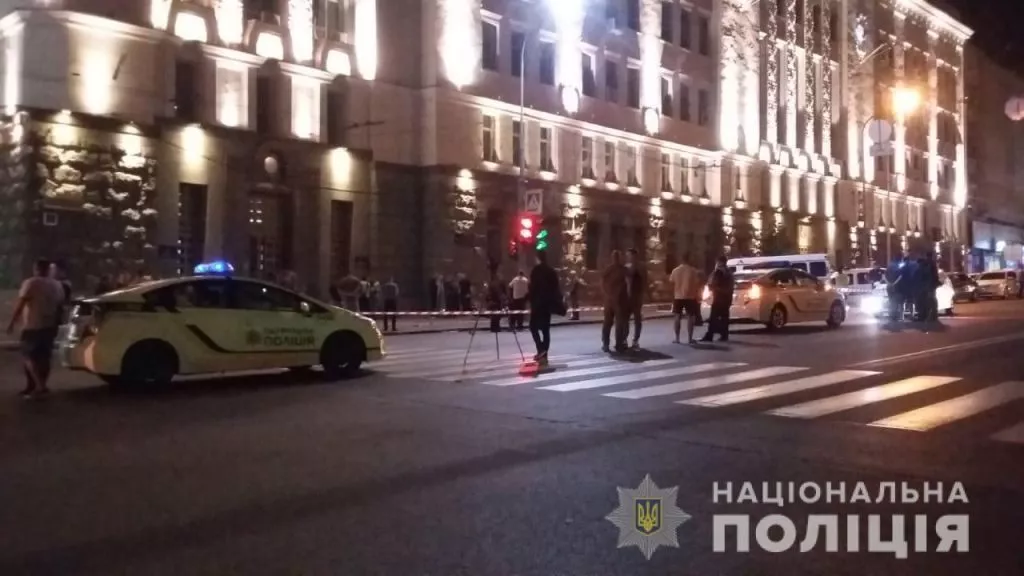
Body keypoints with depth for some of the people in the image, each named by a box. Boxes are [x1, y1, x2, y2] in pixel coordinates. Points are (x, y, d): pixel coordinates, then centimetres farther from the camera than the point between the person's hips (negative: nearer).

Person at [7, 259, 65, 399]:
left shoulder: (31, 283, -11)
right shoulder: (57, 285, 9)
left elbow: (20, 304, -16)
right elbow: (60, 305, 12)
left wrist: (11, 322, -13)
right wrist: (56, 324, 19)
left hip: (32, 326, -6)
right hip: (49, 326, 6)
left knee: (28, 356, -2)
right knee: (44, 356, 10)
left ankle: (39, 386, -13)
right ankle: (40, 386, 13)